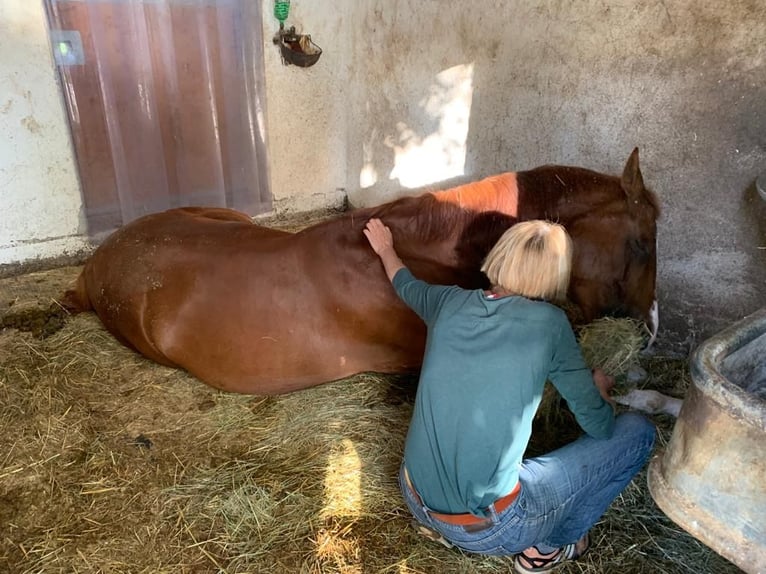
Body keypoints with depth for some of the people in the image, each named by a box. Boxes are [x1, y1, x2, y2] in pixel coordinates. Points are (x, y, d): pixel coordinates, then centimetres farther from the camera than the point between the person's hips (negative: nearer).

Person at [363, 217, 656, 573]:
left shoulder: (451, 302, -3)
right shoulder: (548, 323, -14)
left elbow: (406, 285, 21)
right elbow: (600, 426, -4)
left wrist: (385, 249, 41)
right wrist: (599, 387, 18)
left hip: (416, 501, 6)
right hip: (489, 529, -5)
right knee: (637, 432, 5)